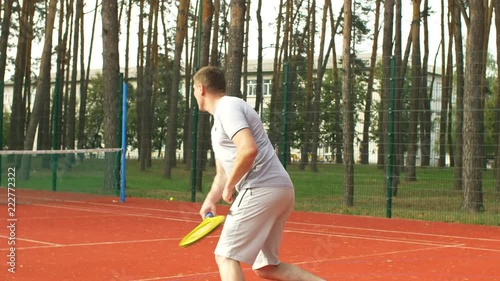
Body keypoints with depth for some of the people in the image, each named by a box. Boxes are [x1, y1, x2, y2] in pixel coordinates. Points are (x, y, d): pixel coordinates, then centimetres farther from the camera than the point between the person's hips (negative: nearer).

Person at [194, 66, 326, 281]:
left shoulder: (228, 107, -6)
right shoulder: (219, 120, 26)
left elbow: (249, 150, -23)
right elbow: (223, 173, 30)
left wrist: (229, 187, -11)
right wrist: (210, 200, 14)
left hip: (262, 189, -10)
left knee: (226, 256, -5)